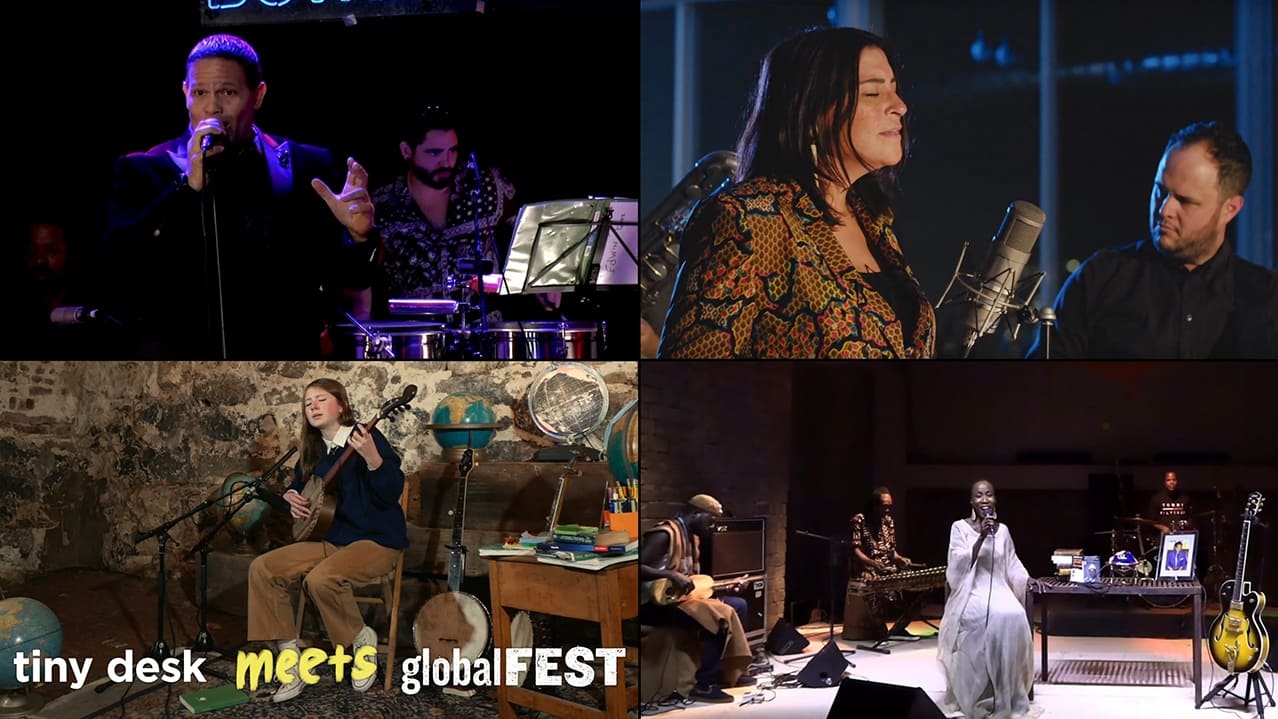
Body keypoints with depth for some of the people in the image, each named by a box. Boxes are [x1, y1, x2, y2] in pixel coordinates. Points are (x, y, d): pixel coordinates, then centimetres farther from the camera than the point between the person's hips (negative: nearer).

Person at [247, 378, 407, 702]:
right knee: (262, 568, -11)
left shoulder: (366, 437, -9)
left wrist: (372, 458, -35)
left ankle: (362, 640, -7)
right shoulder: (314, 451, 12)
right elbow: (298, 486, 29)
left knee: (321, 578, -35)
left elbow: (392, 493, -19)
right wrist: (292, 498, 5)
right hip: (331, 539, 8)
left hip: (376, 540, -7)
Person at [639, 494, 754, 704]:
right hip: (655, 603, -11)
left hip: (681, 597, 11)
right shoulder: (664, 534, -15)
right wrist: (671, 575, -34)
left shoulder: (691, 538, 16)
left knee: (738, 605, 12)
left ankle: (727, 671, 12)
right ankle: (703, 685, -21)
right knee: (721, 618, -27)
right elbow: (637, 568, -24)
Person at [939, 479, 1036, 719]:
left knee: (1015, 617, -30)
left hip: (999, 590, 4)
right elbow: (958, 566, -11)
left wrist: (1027, 579, 5)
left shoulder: (1003, 530, 13)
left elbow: (1012, 564, 21)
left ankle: (1008, 693, -19)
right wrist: (981, 537, -19)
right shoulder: (960, 527, -1)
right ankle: (979, 695, -25)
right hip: (971, 593, -4)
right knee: (996, 618, -35)